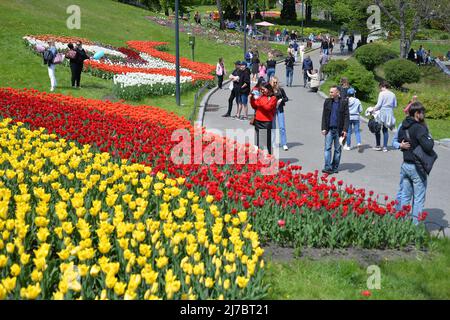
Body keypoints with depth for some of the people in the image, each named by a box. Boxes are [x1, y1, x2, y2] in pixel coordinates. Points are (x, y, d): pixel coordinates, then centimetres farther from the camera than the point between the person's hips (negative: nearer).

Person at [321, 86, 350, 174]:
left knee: (337, 149, 6)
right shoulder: (327, 102, 7)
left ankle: (335, 168, 15)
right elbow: (324, 116, 9)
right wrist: (323, 128, 1)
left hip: (339, 130, -1)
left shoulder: (344, 102, -1)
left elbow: (346, 117, -1)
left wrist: (345, 129, -9)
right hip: (329, 129, 1)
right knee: (327, 148, -7)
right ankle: (328, 167, -9)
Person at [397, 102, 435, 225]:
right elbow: (428, 146, -27)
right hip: (418, 167, -7)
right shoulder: (419, 128, -19)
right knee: (418, 199, 3)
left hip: (405, 165, 7)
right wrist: (431, 140, -8)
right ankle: (416, 224, 6)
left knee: (405, 196, 15)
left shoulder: (403, 127, 6)